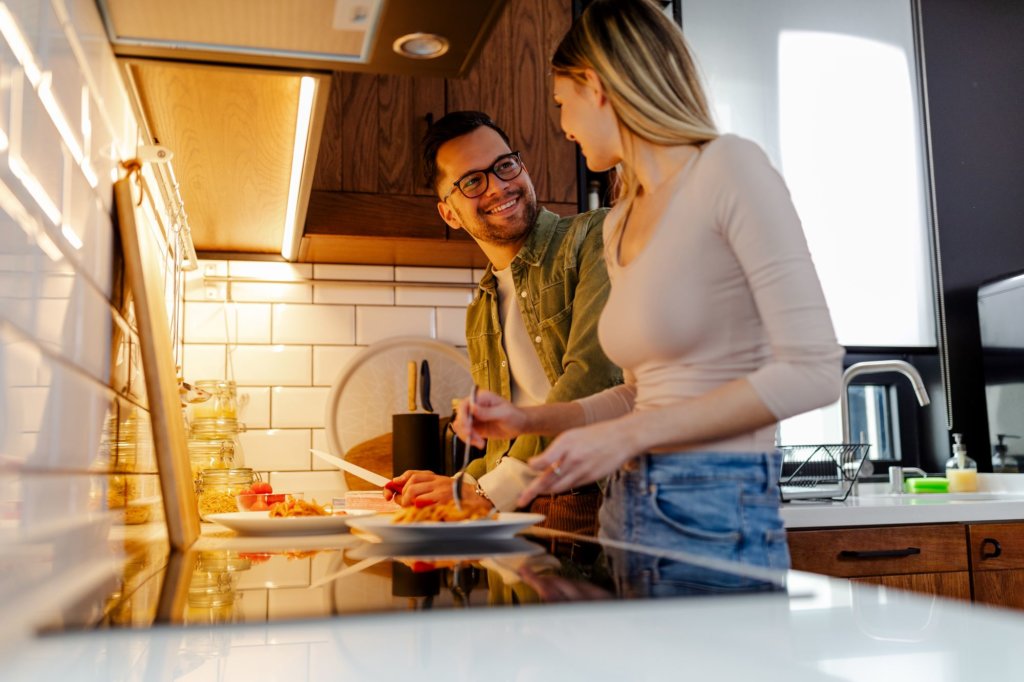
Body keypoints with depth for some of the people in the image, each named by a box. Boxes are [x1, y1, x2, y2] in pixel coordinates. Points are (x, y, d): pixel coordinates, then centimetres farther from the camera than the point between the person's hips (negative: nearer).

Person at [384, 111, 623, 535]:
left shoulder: (597, 237, -1)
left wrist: (489, 491, -10)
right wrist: (457, 487, 12)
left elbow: (593, 378, -13)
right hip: (532, 516, 6)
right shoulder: (480, 316, 20)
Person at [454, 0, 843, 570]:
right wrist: (528, 419, 9)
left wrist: (629, 434, -19)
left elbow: (813, 370, -16)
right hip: (629, 507, 7)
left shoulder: (730, 168, -9)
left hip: (713, 520, -6)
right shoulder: (620, 224, 13)